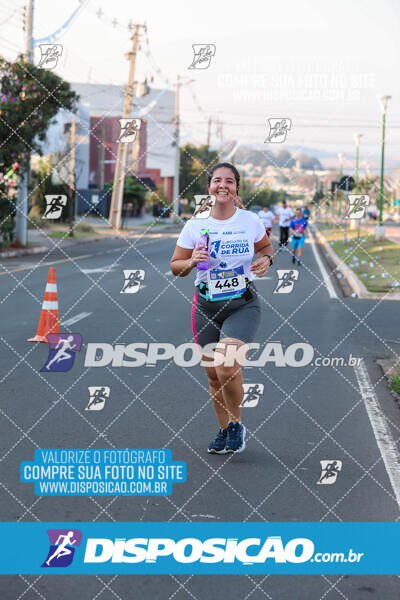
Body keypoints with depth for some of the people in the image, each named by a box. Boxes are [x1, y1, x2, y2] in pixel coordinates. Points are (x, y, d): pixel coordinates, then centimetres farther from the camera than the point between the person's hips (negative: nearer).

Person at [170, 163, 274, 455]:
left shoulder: (250, 221, -2)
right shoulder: (195, 225, -2)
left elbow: (266, 247, 18)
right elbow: (176, 266, 5)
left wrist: (266, 259, -5)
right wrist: (192, 260, -16)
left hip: (243, 305, -2)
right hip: (206, 307, 2)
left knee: (228, 367, -22)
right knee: (213, 374, 7)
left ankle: (237, 424, 4)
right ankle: (224, 430, 29)